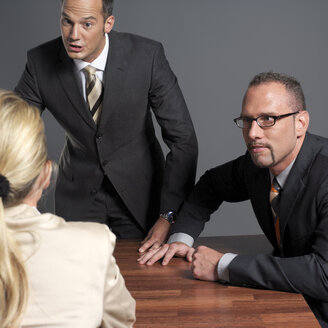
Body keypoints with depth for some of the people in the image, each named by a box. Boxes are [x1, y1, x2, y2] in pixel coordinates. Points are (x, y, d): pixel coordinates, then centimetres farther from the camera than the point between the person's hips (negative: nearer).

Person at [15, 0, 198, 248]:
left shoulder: (148, 56, -21)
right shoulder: (41, 62, -16)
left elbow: (182, 138, -17)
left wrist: (168, 216, -21)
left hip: (138, 190, -1)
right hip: (78, 193, 1)